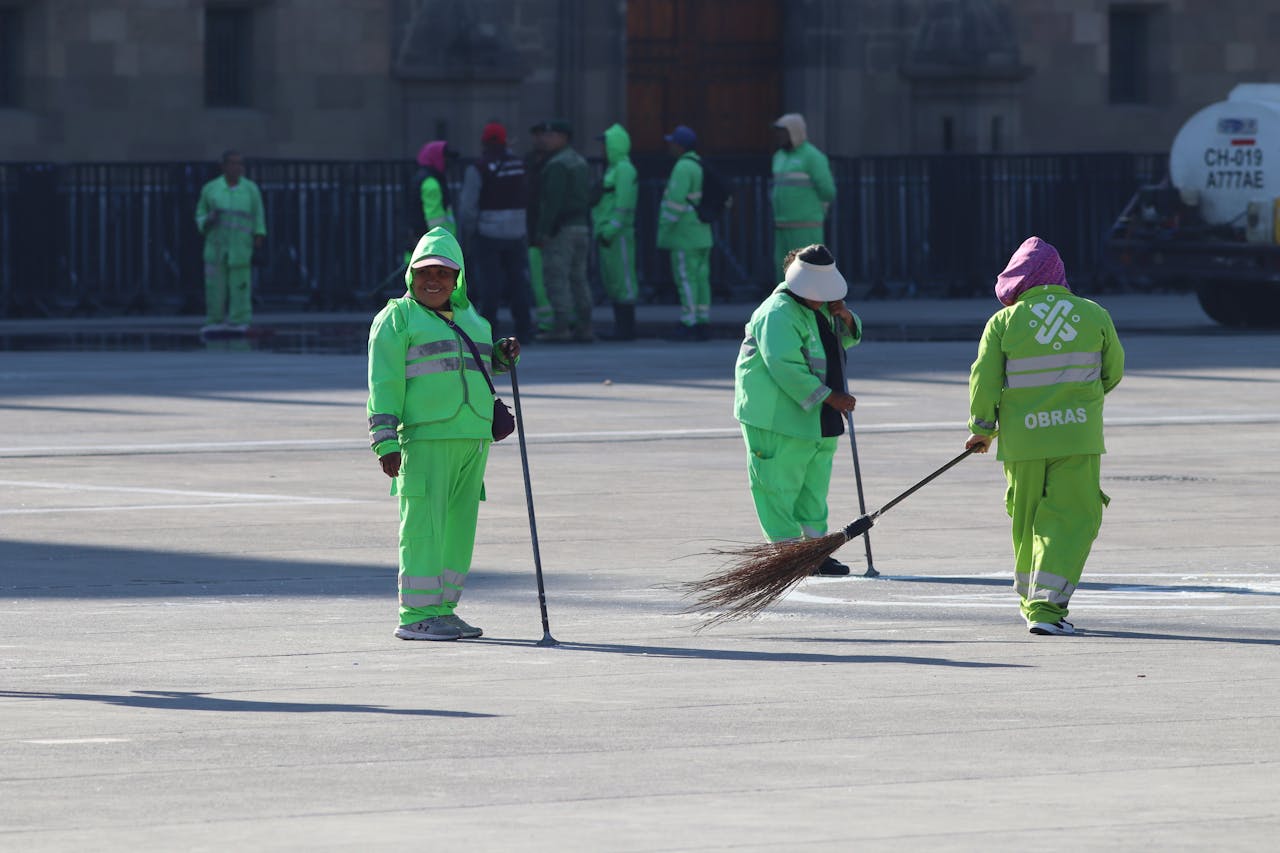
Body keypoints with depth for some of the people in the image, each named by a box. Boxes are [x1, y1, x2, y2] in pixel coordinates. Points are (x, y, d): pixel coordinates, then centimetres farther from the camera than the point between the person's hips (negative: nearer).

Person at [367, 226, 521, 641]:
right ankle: (415, 615, -8)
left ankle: (443, 609, 14)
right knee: (423, 521, -9)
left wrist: (502, 354, 15)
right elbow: (384, 383, -6)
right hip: (425, 435, -7)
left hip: (473, 435, 7)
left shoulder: (469, 316, 21)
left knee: (459, 525, 7)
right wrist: (385, 441, -14)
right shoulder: (397, 318, 1)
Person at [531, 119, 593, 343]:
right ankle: (584, 327, 10)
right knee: (578, 278, 11)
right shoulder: (580, 162, 17)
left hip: (561, 229, -9)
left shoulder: (557, 165, -14)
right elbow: (589, 198, 20)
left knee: (556, 278, -8)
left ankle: (561, 328, -12)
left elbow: (553, 200, -20)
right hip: (581, 227, 9)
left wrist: (543, 231, -19)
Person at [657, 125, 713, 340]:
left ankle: (690, 325, -7)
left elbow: (675, 202, -21)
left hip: (684, 236, -9)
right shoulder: (700, 166, 15)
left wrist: (663, 231, -16)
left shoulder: (683, 168, -15)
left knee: (686, 279, -6)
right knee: (700, 279, 8)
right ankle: (703, 324, 8)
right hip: (702, 234, 9)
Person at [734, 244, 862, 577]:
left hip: (819, 420, 10)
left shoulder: (821, 308, 13)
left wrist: (845, 317, 3)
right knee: (778, 486, -7)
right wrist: (829, 397, -25)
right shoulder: (778, 314, -18)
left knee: (814, 488, 13)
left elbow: (848, 337, 28)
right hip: (778, 418, -10)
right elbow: (786, 367, -26)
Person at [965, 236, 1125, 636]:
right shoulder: (1094, 315, 2)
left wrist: (982, 429, 11)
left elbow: (984, 378, -3)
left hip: (1022, 437, 1)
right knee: (1070, 520, 1)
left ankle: (1034, 604, 26)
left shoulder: (1003, 322, -4)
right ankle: (1046, 607, -12)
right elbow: (1112, 373, 12)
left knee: (1027, 524, 16)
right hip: (1079, 437, -1)